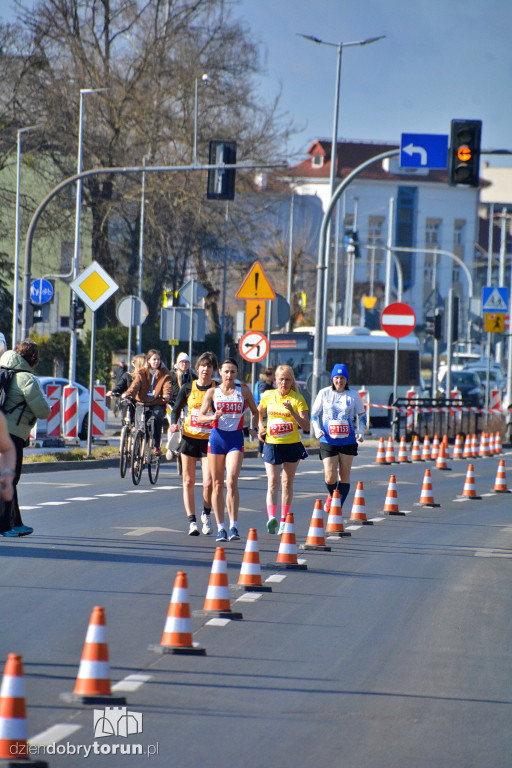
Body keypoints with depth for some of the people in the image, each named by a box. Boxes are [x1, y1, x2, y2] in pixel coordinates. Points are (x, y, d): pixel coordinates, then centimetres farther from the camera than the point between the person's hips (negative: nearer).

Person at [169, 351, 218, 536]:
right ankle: (191, 521, 9)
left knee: (208, 483, -10)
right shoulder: (188, 388, 2)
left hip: (209, 440, -2)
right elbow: (176, 408, 11)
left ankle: (206, 514, 17)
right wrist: (173, 423, -7)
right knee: (188, 482, 3)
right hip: (189, 438, 2)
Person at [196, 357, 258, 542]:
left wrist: (253, 428, 0)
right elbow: (200, 417, 0)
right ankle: (220, 528, 10)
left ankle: (233, 526, -14)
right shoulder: (212, 392, 4)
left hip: (236, 438, -1)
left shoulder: (244, 391, 5)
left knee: (232, 482, -17)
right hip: (217, 437, 1)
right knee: (217, 484, 3)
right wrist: (213, 416, -20)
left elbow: (255, 412, 18)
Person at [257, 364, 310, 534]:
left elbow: (306, 426, -12)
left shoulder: (297, 399, -6)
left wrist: (292, 412, -25)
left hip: (292, 445, -1)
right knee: (272, 482, -13)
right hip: (271, 445, 1)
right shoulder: (268, 396, 3)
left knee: (287, 483, 8)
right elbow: (259, 411, 25)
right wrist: (260, 428, 9)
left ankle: (284, 521, 18)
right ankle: (271, 517, -28)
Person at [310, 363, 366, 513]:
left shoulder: (353, 395, 4)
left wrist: (361, 432, -1)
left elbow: (362, 415, 14)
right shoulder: (324, 393, 2)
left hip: (347, 441, 1)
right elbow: (314, 413, 10)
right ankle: (332, 496, 25)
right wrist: (317, 429, -5)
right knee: (330, 478, -8)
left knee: (344, 476, 4)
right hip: (328, 441, -1)